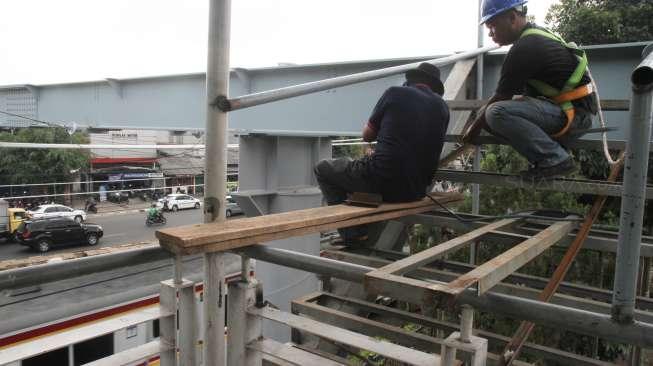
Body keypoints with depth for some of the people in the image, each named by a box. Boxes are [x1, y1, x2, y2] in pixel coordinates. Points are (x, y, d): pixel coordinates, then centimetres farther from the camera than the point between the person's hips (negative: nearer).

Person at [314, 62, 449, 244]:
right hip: (415, 192, 6)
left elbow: (367, 135, 9)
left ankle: (353, 235, 7)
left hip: (382, 182, -6)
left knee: (322, 168, 16)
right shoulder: (442, 107, 12)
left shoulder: (395, 93, 1)